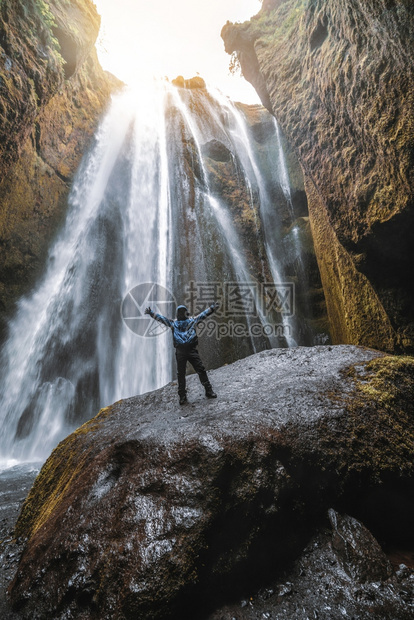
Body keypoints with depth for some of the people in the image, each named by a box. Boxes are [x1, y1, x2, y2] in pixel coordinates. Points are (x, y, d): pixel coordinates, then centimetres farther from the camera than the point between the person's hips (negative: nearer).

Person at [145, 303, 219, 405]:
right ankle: (182, 396, 15)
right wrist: (150, 313, 14)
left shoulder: (192, 320, 12)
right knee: (180, 374, 4)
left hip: (192, 350, -1)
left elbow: (204, 314, 9)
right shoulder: (173, 322, 15)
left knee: (201, 370, 0)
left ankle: (209, 391, 11)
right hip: (180, 351, 1)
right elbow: (160, 318, 18)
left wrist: (212, 308, 0)